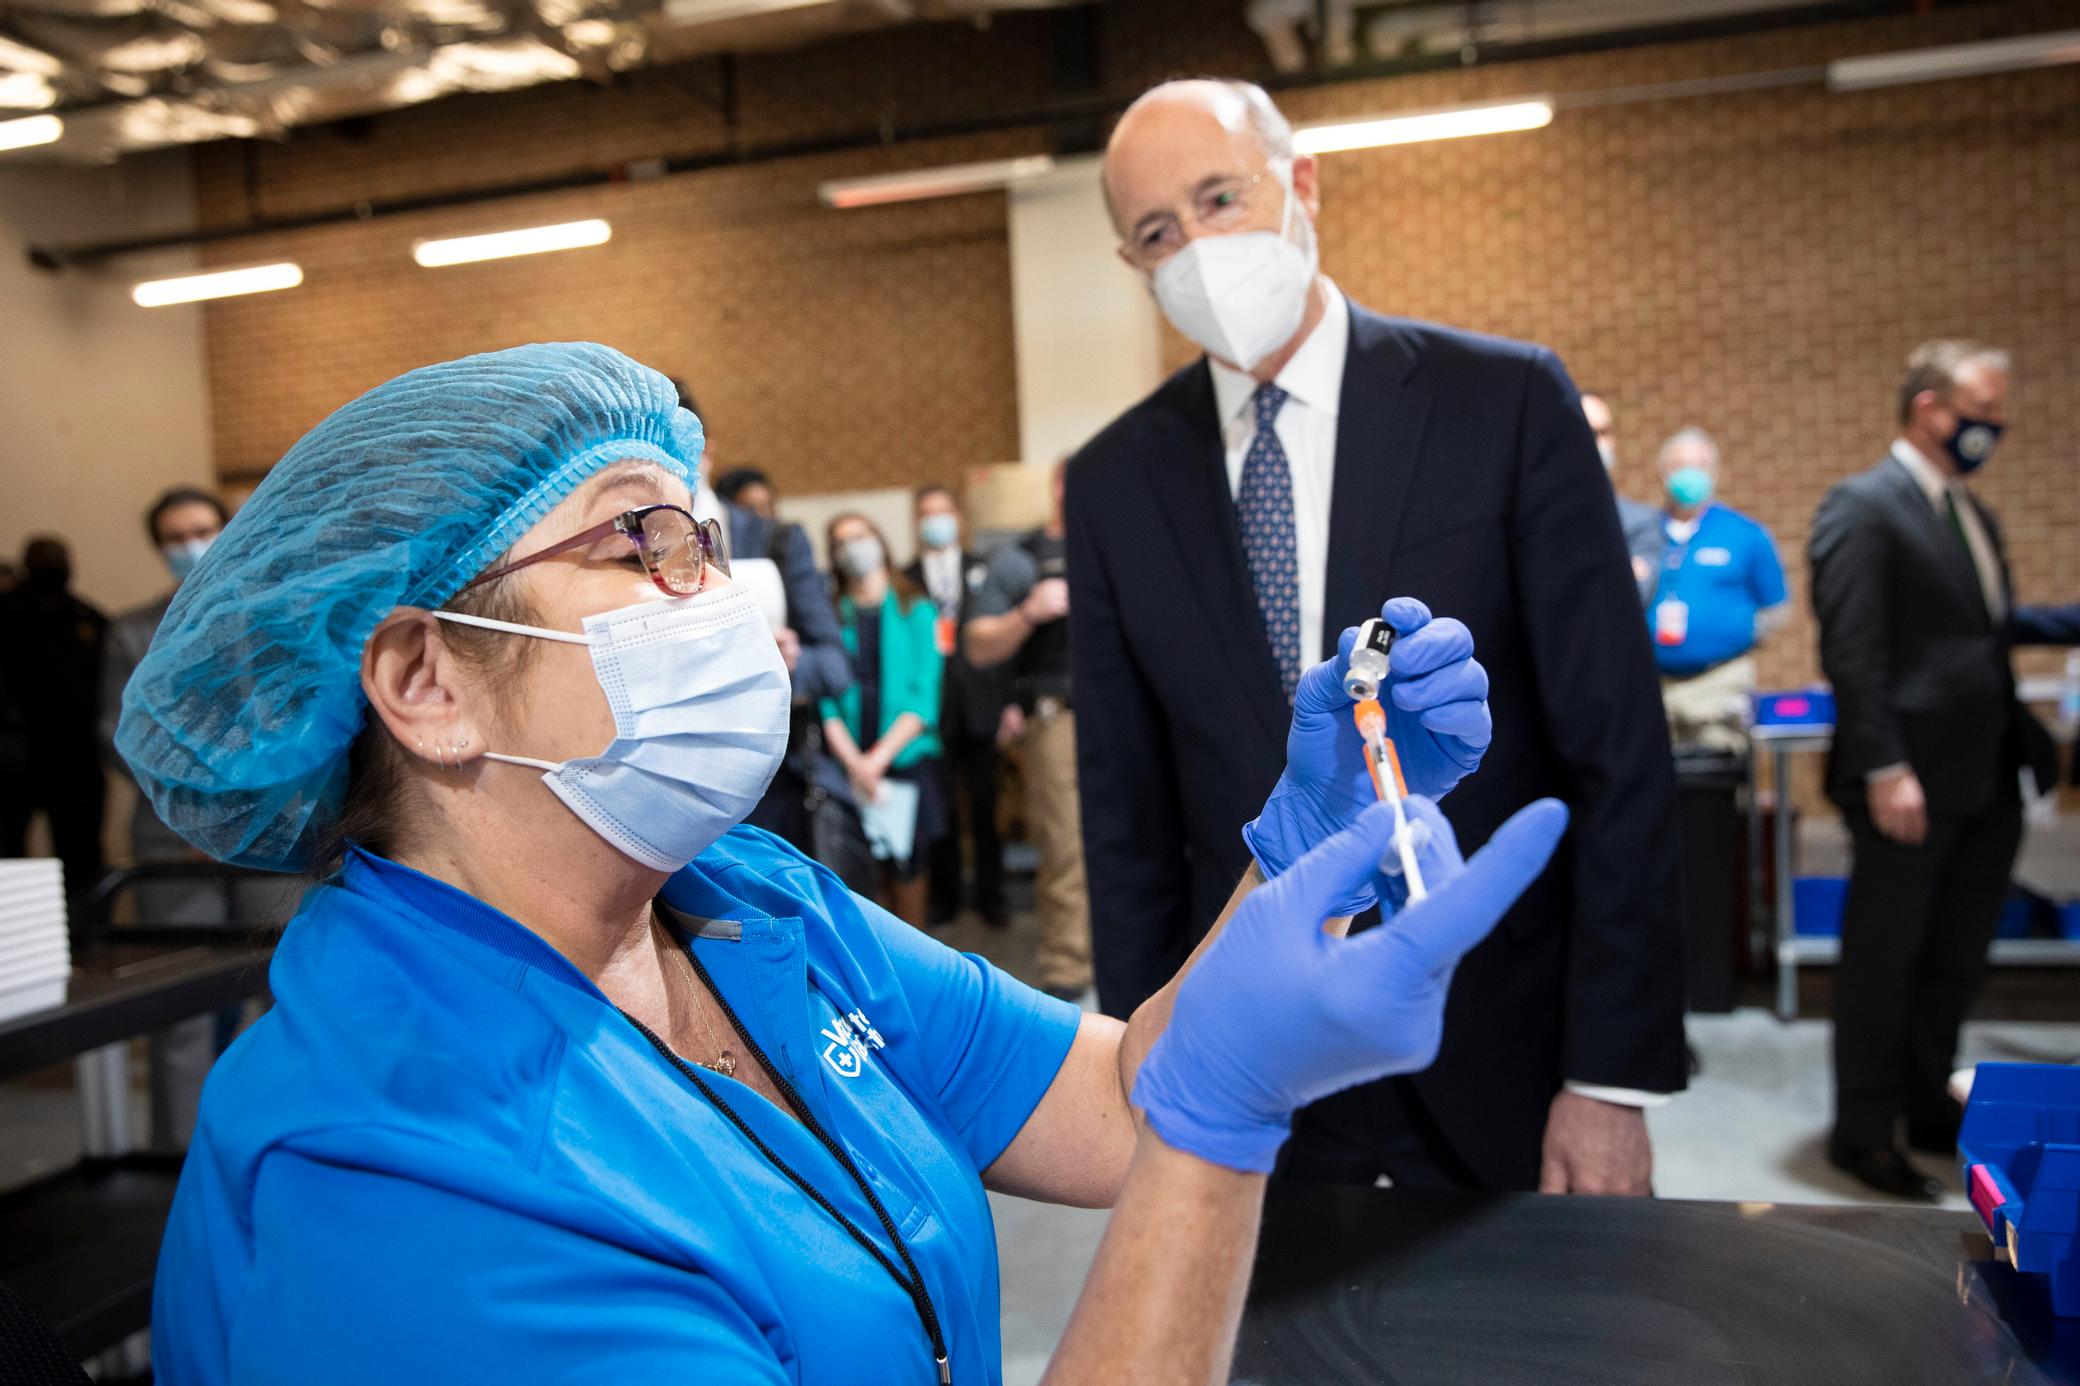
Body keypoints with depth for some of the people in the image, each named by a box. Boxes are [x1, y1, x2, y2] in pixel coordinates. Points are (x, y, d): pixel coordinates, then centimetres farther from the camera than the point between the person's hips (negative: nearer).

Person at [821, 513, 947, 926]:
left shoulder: (916, 612, 7)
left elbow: (923, 698, -1)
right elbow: (826, 700, 0)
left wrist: (879, 757, -10)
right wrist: (853, 761, -13)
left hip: (907, 757, 0)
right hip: (848, 764, 0)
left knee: (906, 865, 1)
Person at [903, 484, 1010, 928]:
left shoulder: (983, 570, 8)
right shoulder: (906, 579, 5)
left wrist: (1011, 700, -1)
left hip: (977, 704, 1)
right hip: (932, 705, -1)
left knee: (984, 807, 5)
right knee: (941, 809, 5)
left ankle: (990, 896, 14)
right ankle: (945, 895, 17)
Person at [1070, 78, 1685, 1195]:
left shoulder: (1506, 402, -7)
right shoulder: (1114, 481, 0)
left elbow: (1619, 755, -8)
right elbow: (1128, 813, 3)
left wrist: (1612, 1075, -10)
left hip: (1502, 1054, -1)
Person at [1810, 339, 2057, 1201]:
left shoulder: (1972, 513, 16)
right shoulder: (1863, 506, -10)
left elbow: (1989, 623, 16)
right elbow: (1850, 650, -17)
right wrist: (1884, 769, -21)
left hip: (1984, 784, 8)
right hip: (1912, 785, -8)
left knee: (1955, 961, 17)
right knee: (1883, 960, 3)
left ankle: (1929, 1109, 33)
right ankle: (1863, 1131, 16)